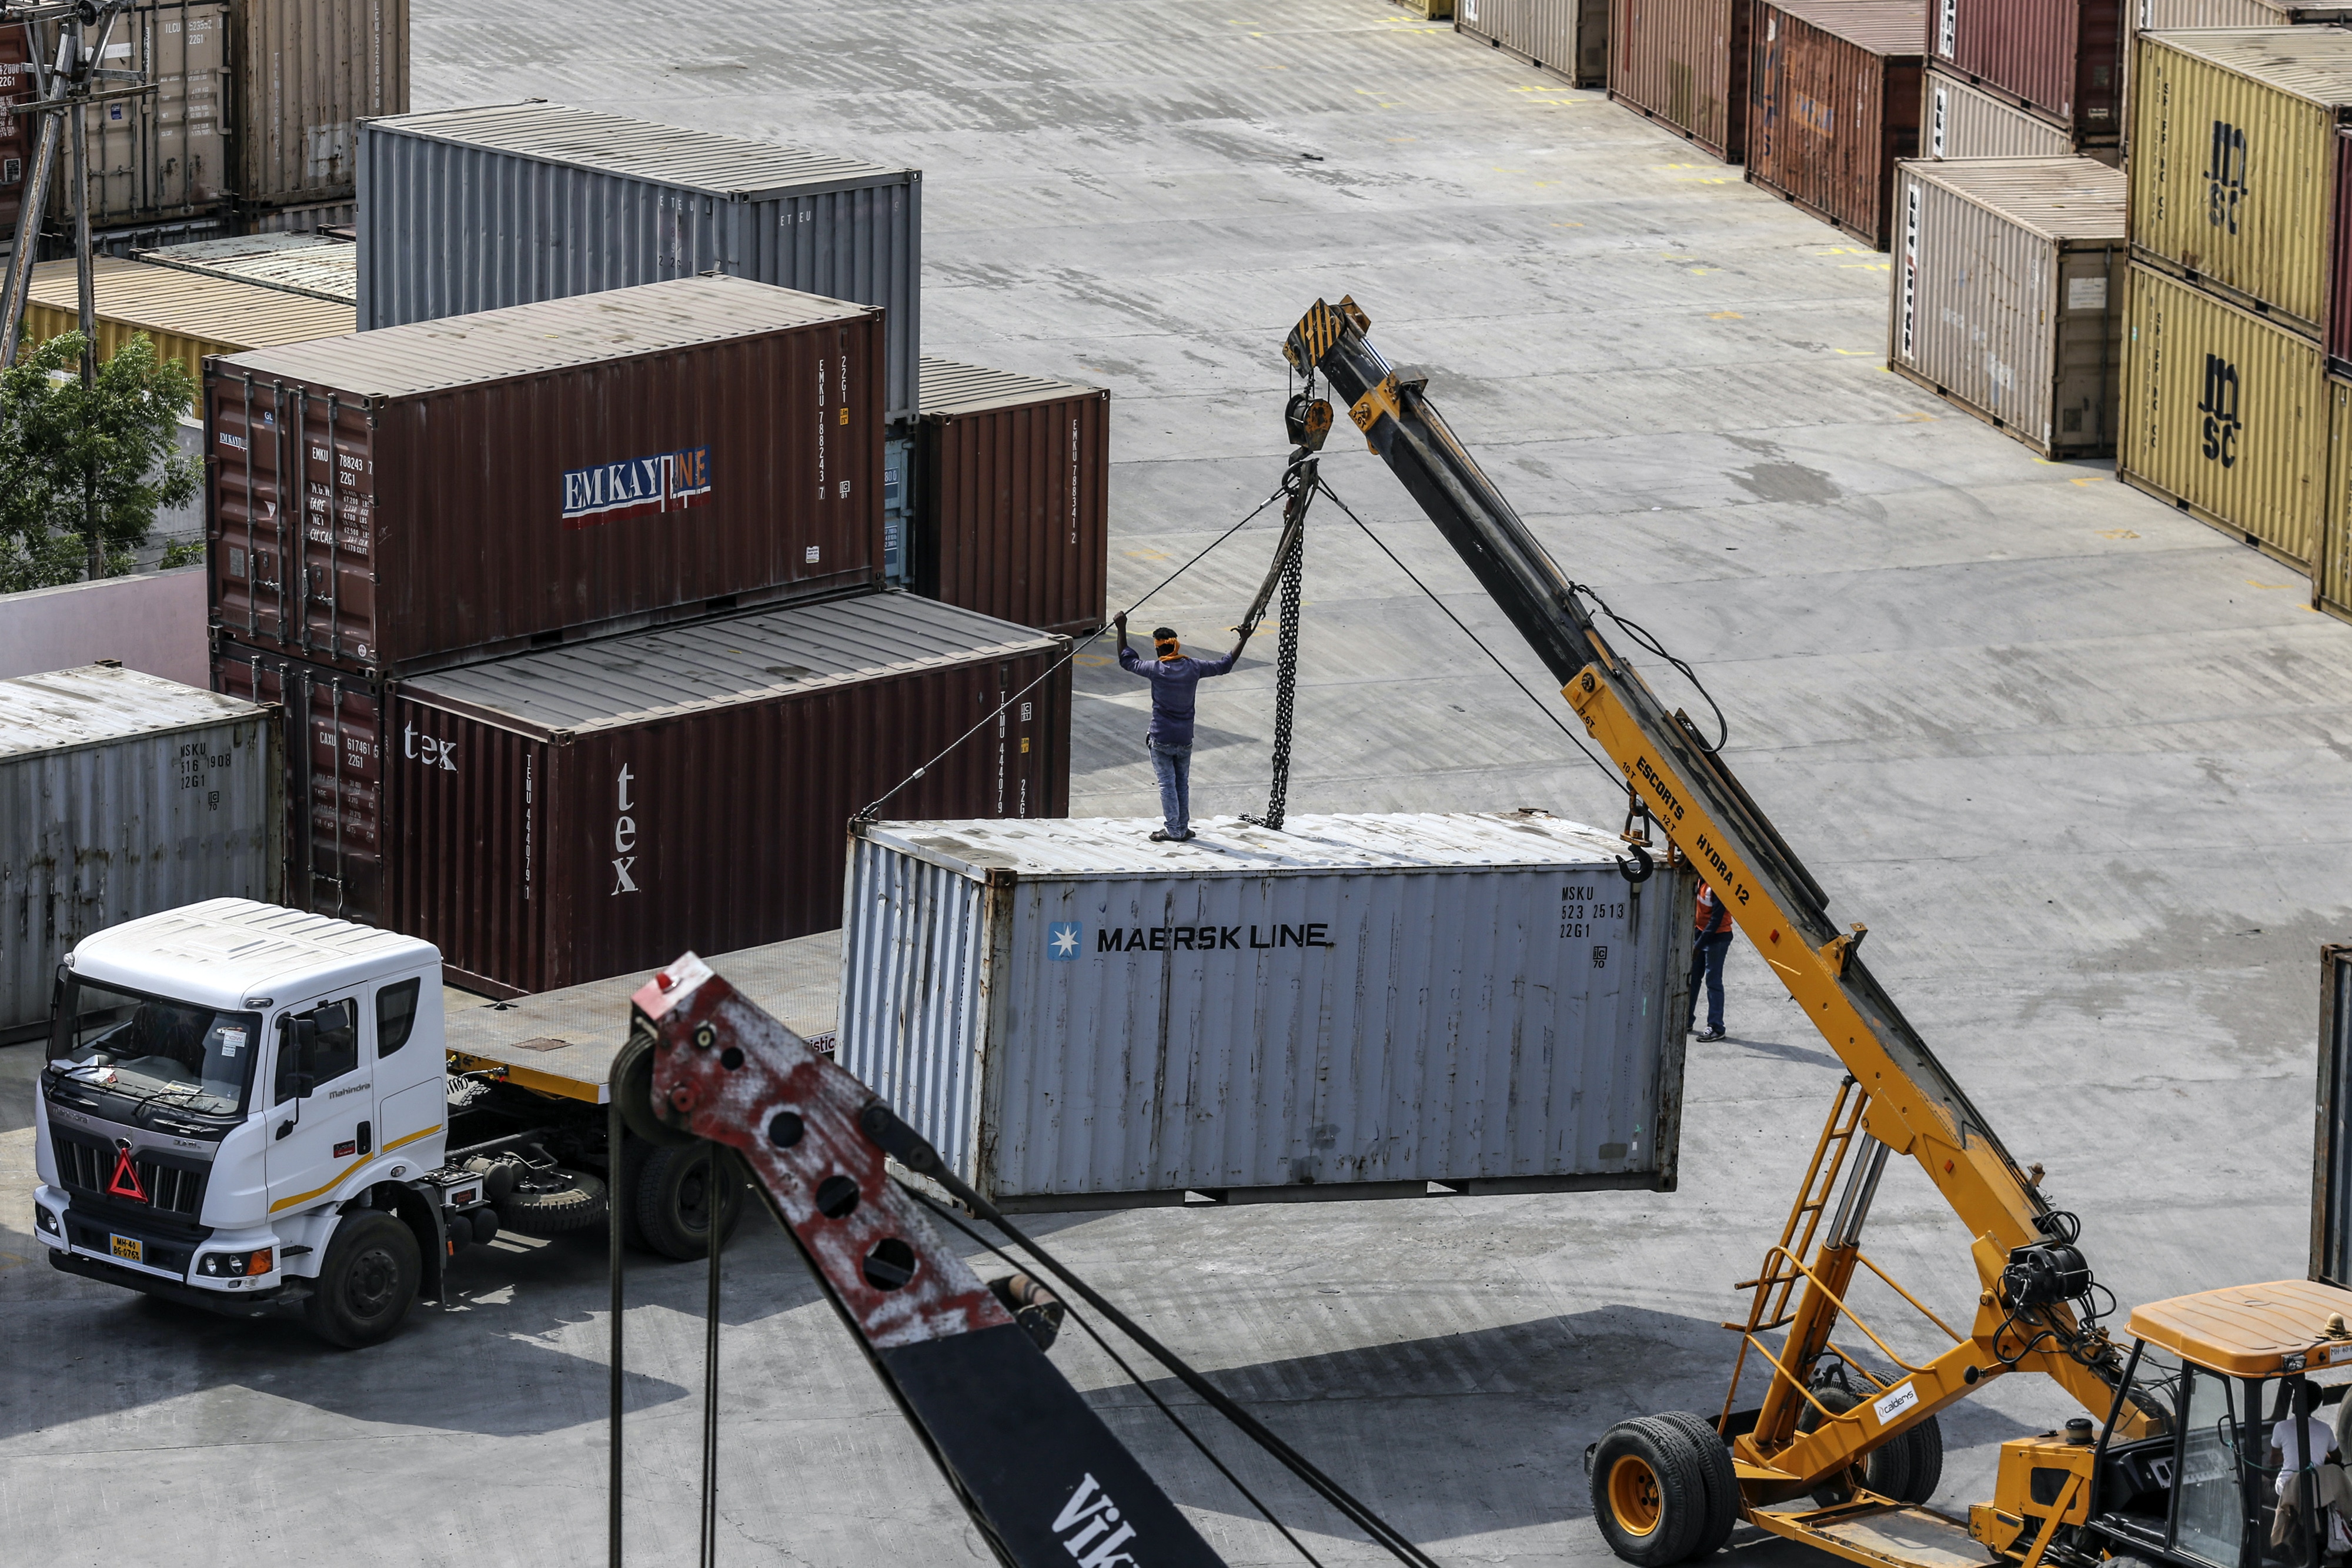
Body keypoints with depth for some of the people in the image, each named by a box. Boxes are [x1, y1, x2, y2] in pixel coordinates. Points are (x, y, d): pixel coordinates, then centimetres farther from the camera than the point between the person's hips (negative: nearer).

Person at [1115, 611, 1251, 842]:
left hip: (1161, 740, -4)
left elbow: (1126, 661, 1)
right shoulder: (1193, 667, -5)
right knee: (1183, 784, 14)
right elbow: (1224, 665, 7)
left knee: (1167, 784, 2)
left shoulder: (1156, 670, -13)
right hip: (1185, 739, 4)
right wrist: (1243, 640, 18)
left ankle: (1173, 830, 2)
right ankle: (1183, 828, 18)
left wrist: (1122, 630, 8)